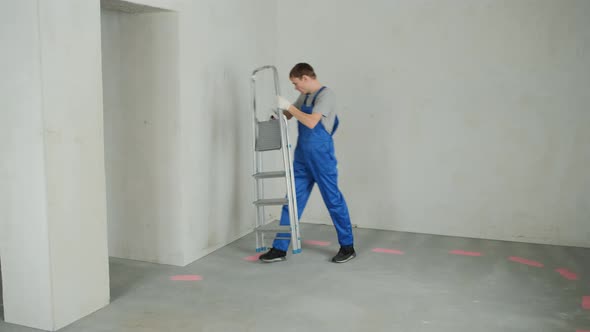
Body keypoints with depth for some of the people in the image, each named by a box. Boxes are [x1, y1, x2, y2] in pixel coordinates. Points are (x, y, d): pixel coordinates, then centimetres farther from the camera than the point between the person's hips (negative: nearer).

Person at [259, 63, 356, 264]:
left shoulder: (326, 94, -12)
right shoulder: (304, 97, 13)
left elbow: (311, 122, -24)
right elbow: (288, 116, 24)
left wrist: (288, 106, -19)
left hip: (321, 158, -7)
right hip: (302, 159, 8)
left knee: (333, 201, 3)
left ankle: (348, 247, 17)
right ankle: (280, 249, 9)